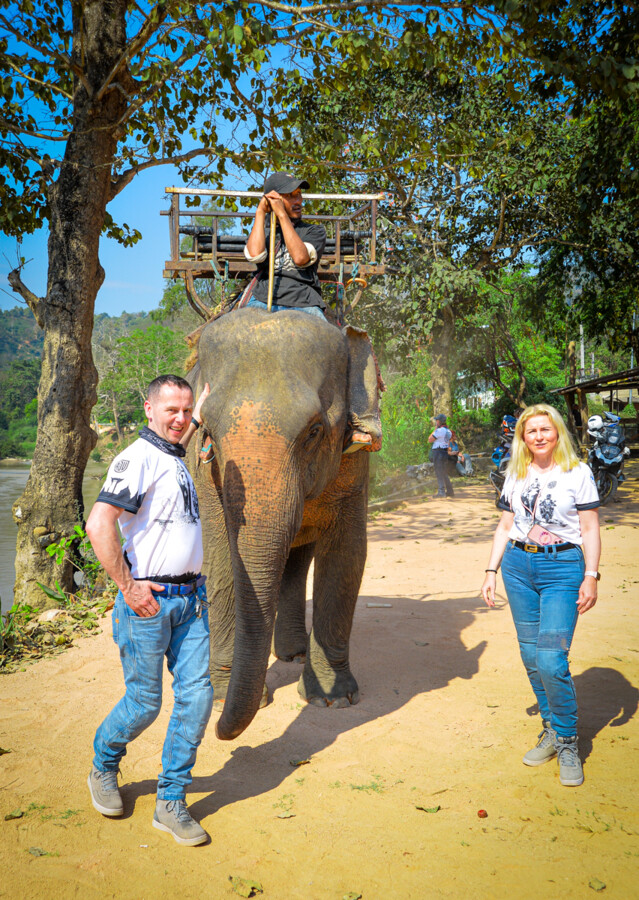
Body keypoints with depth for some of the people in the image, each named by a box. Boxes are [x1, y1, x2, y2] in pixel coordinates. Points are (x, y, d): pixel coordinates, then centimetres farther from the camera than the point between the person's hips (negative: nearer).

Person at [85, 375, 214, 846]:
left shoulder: (175, 458, 14)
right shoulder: (138, 457, -13)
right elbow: (99, 524, -24)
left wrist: (198, 418, 40)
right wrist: (127, 586, -20)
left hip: (191, 599, 7)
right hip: (148, 601, -7)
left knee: (196, 695, 2)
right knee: (144, 703, 4)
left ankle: (171, 802, 15)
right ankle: (104, 769, 34)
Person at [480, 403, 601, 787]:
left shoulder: (577, 472, -1)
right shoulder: (516, 476, 11)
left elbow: (590, 529, -2)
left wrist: (591, 576, -9)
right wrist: (492, 570, 9)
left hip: (563, 568, -4)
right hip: (518, 566, 5)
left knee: (551, 661, -12)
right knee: (531, 656, 7)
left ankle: (567, 741, 7)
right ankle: (552, 731, 24)